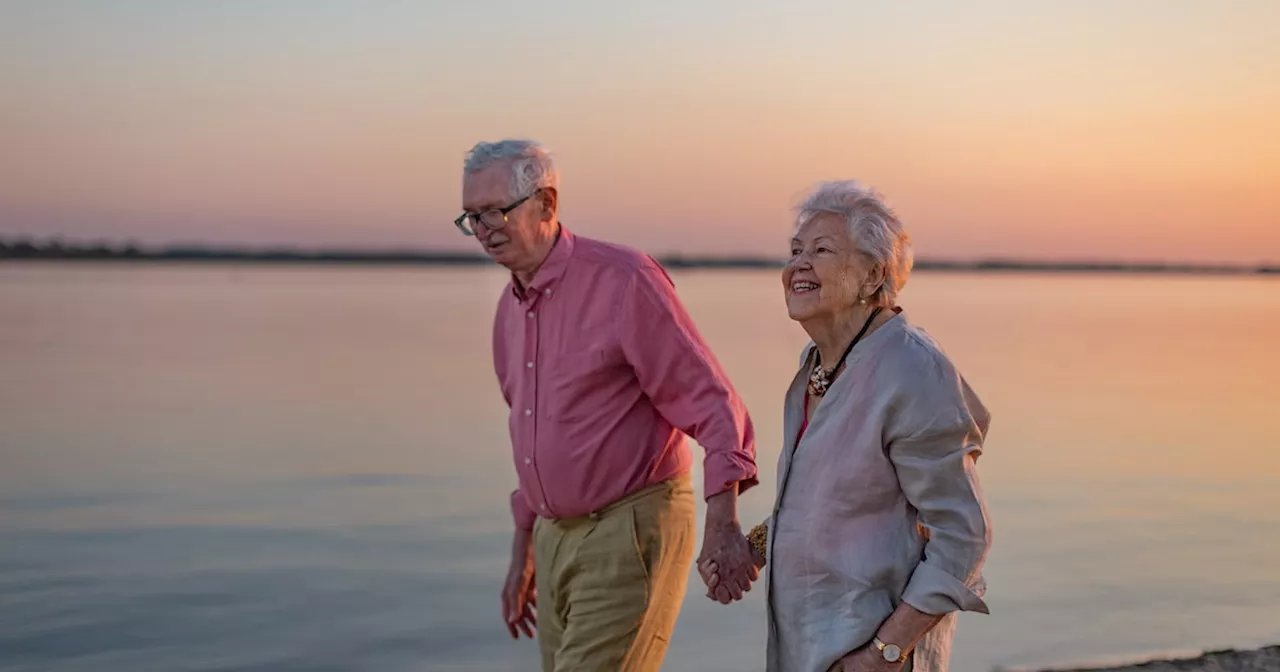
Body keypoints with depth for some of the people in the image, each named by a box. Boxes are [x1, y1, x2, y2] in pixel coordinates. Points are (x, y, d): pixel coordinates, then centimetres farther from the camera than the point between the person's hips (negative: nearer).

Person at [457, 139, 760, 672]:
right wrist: (522, 552, 23)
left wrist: (723, 521, -24)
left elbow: (710, 402, -15)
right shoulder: (511, 308, 11)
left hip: (631, 531, -8)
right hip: (556, 536, 8)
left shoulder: (622, 280, -13)